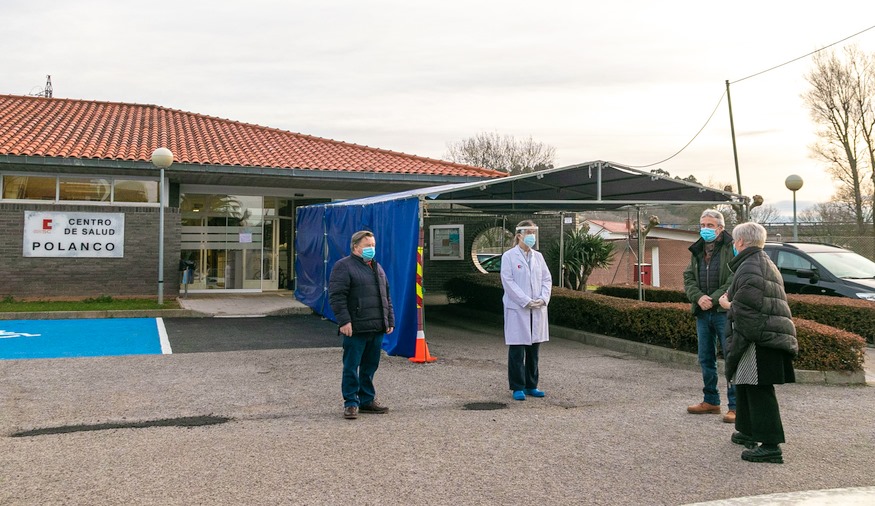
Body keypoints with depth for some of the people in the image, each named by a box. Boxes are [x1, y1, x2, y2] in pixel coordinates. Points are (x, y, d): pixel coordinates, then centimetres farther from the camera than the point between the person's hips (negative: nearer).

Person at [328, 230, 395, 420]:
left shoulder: (377, 268, 20)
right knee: (351, 367, -1)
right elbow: (336, 296, -12)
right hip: (355, 329, -7)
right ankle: (351, 403, 7)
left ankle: (367, 400, 23)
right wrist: (344, 321, -18)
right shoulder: (343, 266, -4)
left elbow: (387, 297, 24)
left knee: (370, 367, 13)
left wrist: (390, 320, 18)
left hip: (377, 328, 7)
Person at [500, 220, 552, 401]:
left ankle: (531, 386, 19)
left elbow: (547, 279, 11)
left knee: (534, 349, 10)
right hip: (517, 309, -5)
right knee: (517, 350, -2)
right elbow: (508, 282, -11)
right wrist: (526, 301, -16)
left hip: (538, 309, 5)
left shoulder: (538, 256, 13)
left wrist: (543, 298, -6)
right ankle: (518, 388, 6)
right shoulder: (509, 256, -3)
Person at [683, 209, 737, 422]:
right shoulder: (697, 250, 14)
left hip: (725, 311, -7)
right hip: (702, 313, 7)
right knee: (706, 359, 14)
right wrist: (698, 297, -8)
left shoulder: (731, 248, -7)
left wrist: (713, 299, -17)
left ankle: (735, 406, 1)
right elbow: (688, 278, 10)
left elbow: (735, 280, -14)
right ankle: (711, 401, 26)